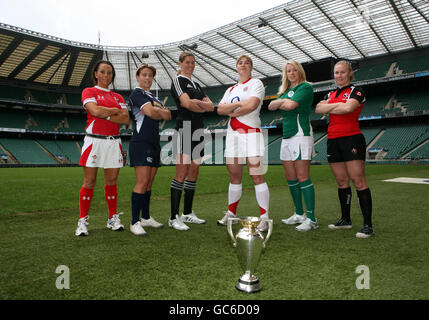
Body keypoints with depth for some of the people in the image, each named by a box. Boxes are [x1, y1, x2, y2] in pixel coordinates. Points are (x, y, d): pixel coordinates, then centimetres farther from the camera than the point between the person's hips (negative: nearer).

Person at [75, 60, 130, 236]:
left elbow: (126, 119, 3)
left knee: (111, 181, 6)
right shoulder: (88, 91, 7)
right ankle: (82, 221, 8)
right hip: (94, 140, -3)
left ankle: (113, 218, 16)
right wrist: (116, 110, -1)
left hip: (114, 141, 4)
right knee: (89, 182, -2)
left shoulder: (117, 97, 17)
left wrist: (105, 115, -8)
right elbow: (95, 111, -13)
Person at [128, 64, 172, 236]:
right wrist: (161, 113, 3)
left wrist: (156, 112, -8)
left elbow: (169, 115, 9)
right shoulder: (136, 93, -1)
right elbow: (150, 112, -16)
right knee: (142, 183, -12)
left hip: (154, 143, 8)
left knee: (149, 183, 10)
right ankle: (135, 222, -5)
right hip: (141, 142, -8)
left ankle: (146, 217, 19)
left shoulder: (154, 97, 24)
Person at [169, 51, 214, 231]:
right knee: (181, 173, -11)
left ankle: (187, 213, 16)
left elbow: (211, 106, 12)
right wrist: (203, 108, 2)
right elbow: (187, 103, -14)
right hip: (185, 128, -8)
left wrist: (196, 102, -5)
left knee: (194, 173, 7)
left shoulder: (196, 85, 24)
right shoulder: (178, 80, 2)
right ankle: (174, 217, -6)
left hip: (198, 130, 8)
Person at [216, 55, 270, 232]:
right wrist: (239, 103, -7)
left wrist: (232, 112, -1)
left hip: (251, 133, -5)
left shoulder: (256, 83, 5)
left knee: (257, 177, -10)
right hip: (233, 134, 6)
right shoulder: (231, 89, 22)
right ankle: (231, 213, 21)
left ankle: (264, 218, -6)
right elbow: (220, 109, 6)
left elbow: (252, 105, -13)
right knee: (234, 177, 9)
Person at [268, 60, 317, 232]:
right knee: (290, 178, 9)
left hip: (301, 135, -8)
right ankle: (299, 214, 21)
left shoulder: (305, 87, -2)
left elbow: (291, 105, -16)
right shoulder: (285, 90, 22)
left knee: (302, 177, -10)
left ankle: (311, 219, -4)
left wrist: (281, 103, 4)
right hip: (286, 136, 8)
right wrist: (282, 101, -5)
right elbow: (271, 106, 11)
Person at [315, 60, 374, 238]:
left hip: (351, 138, -6)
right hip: (333, 141, 6)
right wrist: (338, 105, -7)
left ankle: (368, 225, -6)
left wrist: (330, 107, -2)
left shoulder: (356, 91, 2)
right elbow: (318, 109, 3)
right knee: (341, 181, 9)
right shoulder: (330, 94, 20)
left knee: (358, 181, -10)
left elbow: (348, 108, -17)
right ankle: (345, 220, 19)